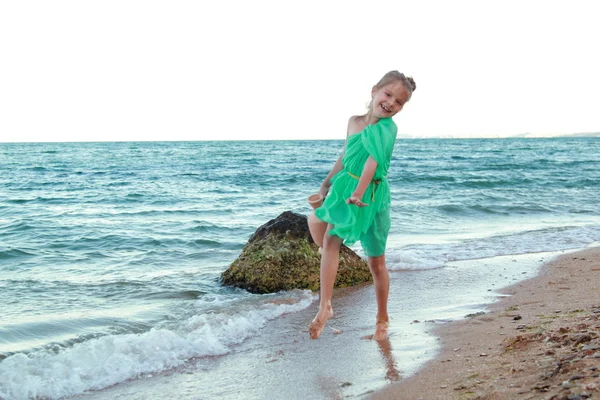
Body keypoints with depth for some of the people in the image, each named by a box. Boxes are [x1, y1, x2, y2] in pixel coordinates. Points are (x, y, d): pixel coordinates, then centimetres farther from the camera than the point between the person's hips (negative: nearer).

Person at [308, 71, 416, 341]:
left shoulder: (388, 127, -12)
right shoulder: (353, 122, 5)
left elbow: (374, 159, -27)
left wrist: (359, 192, -38)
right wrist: (326, 184, 25)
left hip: (373, 195, -4)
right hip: (345, 189, 5)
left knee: (376, 262, 5)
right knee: (330, 240, -16)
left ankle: (382, 319, 21)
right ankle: (325, 306, -16)